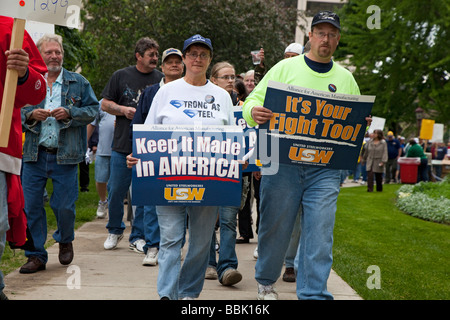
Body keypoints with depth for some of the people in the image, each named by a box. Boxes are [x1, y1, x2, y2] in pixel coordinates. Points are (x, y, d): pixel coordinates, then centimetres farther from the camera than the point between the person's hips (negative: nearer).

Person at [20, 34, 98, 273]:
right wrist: (31, 115, -12)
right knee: (31, 206, 1)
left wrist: (69, 113, -12)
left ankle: (65, 241, 33)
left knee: (64, 206, 2)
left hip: (65, 155, -1)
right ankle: (36, 256, 13)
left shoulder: (79, 82, 7)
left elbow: (93, 110, 3)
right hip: (34, 155, 1)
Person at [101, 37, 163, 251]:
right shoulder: (121, 76, 6)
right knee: (116, 192, 5)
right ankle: (115, 231, 26)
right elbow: (105, 104, 9)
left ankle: (138, 236, 16)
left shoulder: (162, 79, 6)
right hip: (122, 145, 0)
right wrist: (123, 110, -8)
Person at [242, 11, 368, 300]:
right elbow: (253, 102, 2)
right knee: (275, 228, 8)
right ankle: (266, 281, 31)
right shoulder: (286, 68, 6)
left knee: (320, 234, -5)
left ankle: (314, 294, 3)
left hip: (325, 168, 2)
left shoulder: (346, 79, 15)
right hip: (282, 160, -1)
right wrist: (254, 112, -21)